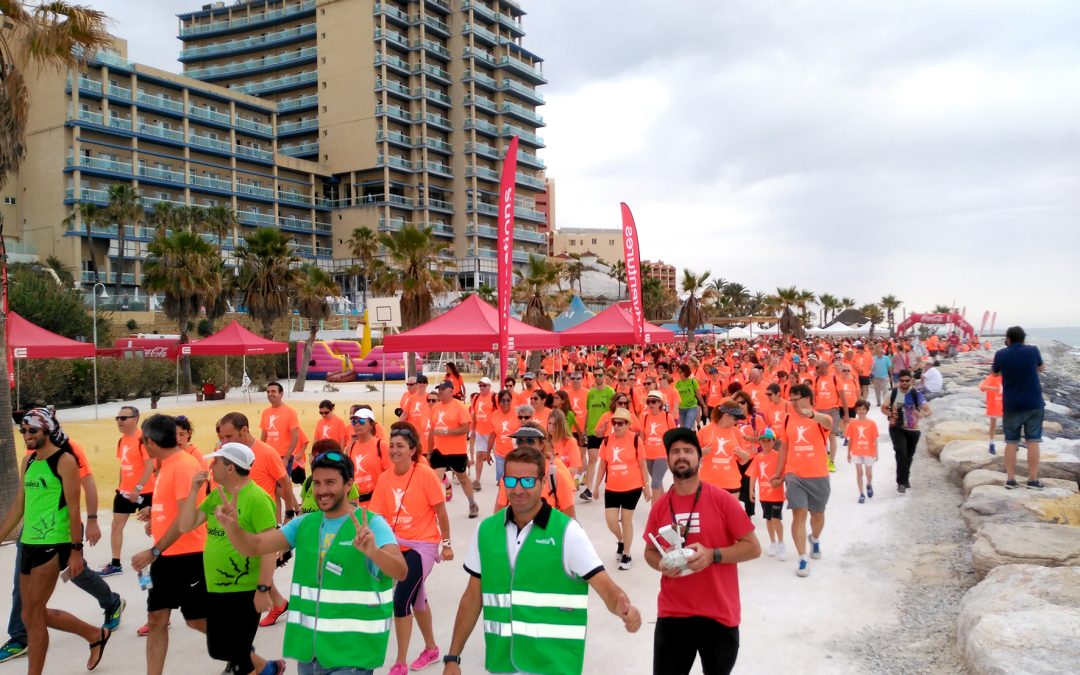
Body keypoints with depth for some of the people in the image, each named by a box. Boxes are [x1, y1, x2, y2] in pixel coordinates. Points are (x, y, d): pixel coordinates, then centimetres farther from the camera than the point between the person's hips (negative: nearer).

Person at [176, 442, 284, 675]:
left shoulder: (256, 499, -18)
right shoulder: (215, 495, 7)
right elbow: (185, 526, 5)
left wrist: (263, 589, -22)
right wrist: (194, 490, -4)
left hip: (245, 591, -8)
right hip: (215, 588, 8)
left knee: (236, 652, 4)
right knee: (217, 649, 18)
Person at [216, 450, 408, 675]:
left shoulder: (372, 524, -12)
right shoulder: (304, 524, 5)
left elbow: (400, 572, -26)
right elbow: (252, 546, -1)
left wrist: (373, 551, -46)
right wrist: (232, 526, -22)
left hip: (353, 651, -5)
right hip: (308, 648, 5)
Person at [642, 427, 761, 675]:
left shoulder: (722, 499, -9)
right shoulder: (660, 505, 1)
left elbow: (753, 547, -7)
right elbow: (650, 551, 14)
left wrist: (712, 555, -20)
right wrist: (661, 564, -8)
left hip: (719, 615, -2)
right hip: (672, 614, 2)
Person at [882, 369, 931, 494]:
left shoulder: (916, 394, -8)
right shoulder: (893, 393, -6)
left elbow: (928, 410, -14)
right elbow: (884, 408, 7)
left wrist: (923, 414, -38)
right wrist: (890, 415, -15)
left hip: (913, 429, 1)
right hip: (897, 428, -1)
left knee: (909, 456, 15)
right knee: (901, 451, -23)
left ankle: (905, 480, 39)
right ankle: (901, 482, -17)